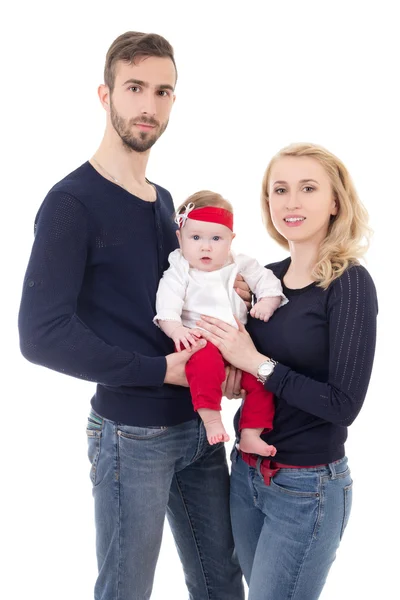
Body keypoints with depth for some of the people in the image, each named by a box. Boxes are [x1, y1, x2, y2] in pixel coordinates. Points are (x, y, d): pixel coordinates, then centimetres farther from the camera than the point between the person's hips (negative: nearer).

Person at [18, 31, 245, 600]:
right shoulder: (72, 202, -13)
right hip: (132, 435, -7)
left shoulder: (163, 200, 12)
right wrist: (160, 370, -18)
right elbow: (43, 334, -21)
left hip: (200, 423, 7)